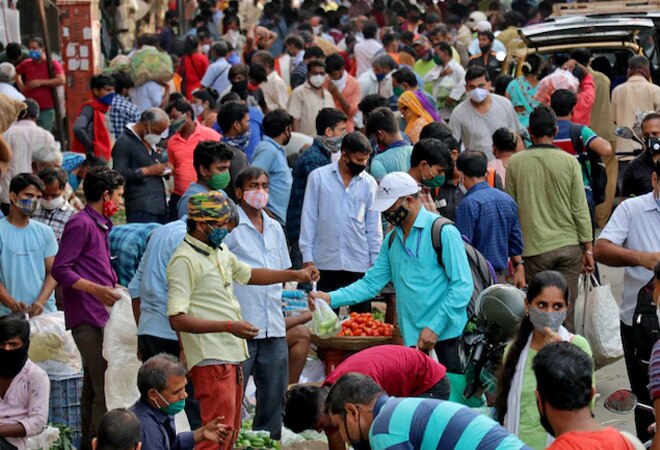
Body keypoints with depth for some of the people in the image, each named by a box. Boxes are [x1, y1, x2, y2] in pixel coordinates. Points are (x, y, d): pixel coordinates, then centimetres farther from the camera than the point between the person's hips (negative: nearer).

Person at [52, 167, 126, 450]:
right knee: (104, 387, -15)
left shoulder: (100, 225, 18)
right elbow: (59, 269, -18)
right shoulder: (81, 224, -12)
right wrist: (97, 289, -26)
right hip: (87, 317, -10)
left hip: (99, 315, 10)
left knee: (93, 385, 15)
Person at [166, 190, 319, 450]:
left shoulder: (220, 250, 14)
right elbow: (177, 319, -22)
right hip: (210, 360, -10)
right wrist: (229, 327, -26)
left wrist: (295, 275, 24)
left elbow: (247, 274, 32)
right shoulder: (185, 260, -16)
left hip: (232, 354, 10)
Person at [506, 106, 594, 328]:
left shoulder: (515, 163, -1)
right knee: (566, 312, 4)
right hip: (569, 246, 0)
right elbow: (580, 209, -1)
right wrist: (588, 248, 6)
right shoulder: (569, 162, -3)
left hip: (534, 249, 0)